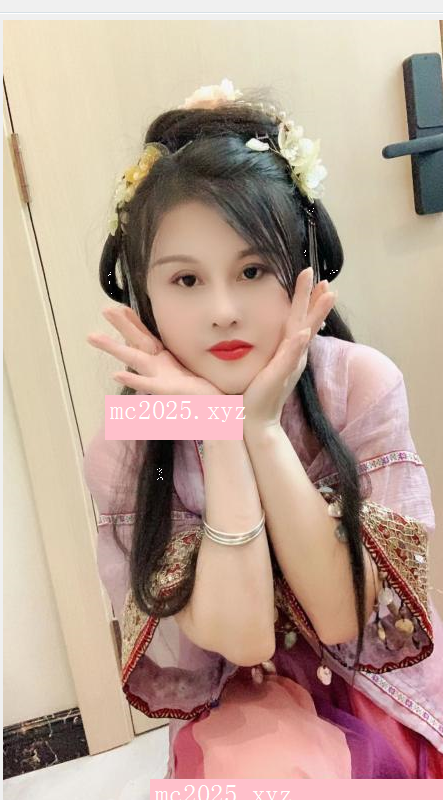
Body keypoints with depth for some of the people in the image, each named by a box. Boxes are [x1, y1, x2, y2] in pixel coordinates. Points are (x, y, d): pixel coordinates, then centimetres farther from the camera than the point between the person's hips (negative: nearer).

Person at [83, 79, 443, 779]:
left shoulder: (363, 383, -17)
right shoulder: (124, 450, -17)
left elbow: (344, 617, -19)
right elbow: (240, 636, -20)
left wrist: (264, 426, -29)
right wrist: (221, 433, -30)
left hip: (387, 678, 1)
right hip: (248, 704, 0)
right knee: (266, 770, -27)